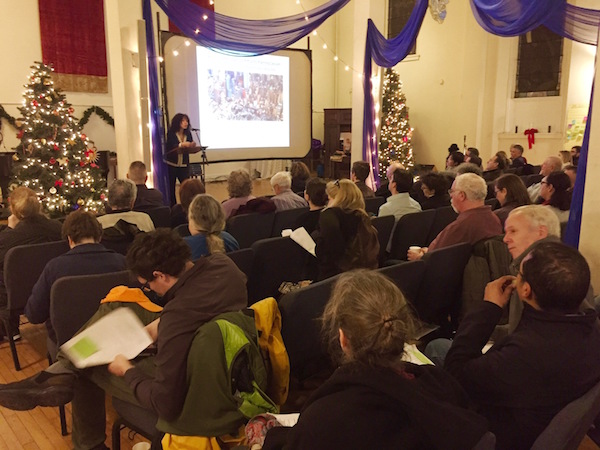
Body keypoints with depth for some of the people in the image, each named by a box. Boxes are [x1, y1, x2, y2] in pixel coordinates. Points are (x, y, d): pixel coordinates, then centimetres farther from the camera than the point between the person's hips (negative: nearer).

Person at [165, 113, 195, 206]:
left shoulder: (188, 134, 4)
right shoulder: (171, 133, -7)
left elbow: (190, 148, 6)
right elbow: (169, 148, -19)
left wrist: (192, 146, -17)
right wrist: (181, 145, -32)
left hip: (184, 166, 3)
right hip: (171, 165, -3)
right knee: (171, 188, 4)